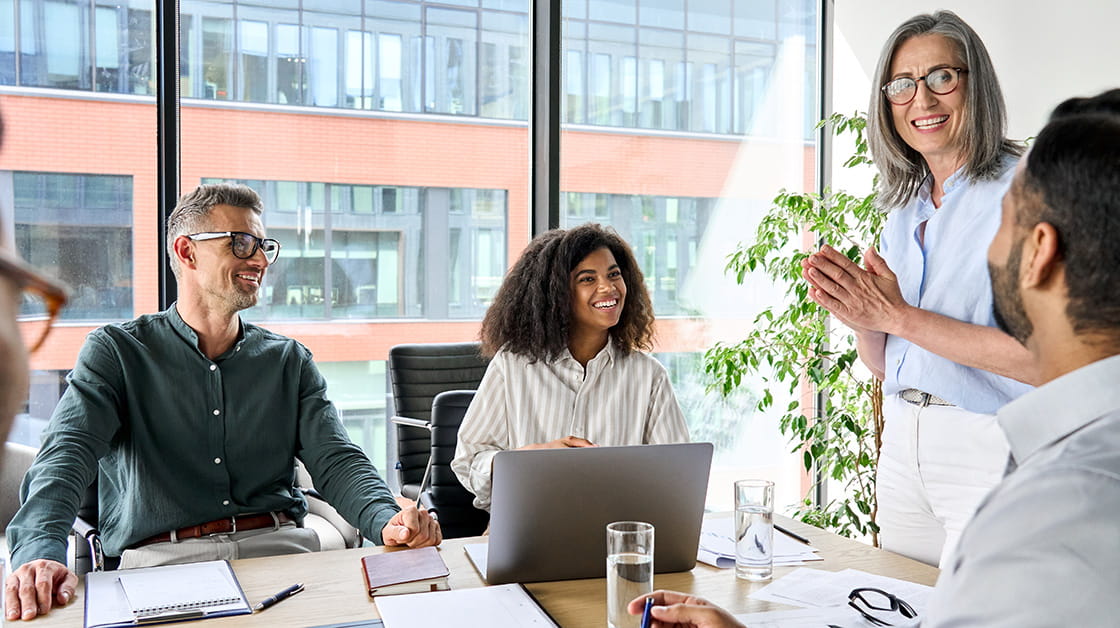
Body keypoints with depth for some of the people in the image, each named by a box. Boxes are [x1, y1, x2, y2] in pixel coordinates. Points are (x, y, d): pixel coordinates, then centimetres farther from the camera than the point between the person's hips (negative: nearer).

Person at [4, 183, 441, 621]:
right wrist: (40, 552, -29)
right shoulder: (116, 352, 7)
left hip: (279, 549, 3)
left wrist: (387, 520, -19)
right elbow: (67, 451, -8)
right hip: (162, 556, -2)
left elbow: (335, 460, 4)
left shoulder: (290, 361, 15)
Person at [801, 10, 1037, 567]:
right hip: (903, 443, 7)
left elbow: (1041, 358, -21)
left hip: (990, 451, -6)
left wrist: (896, 315, -20)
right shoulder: (905, 209, 11)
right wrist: (859, 316, -8)